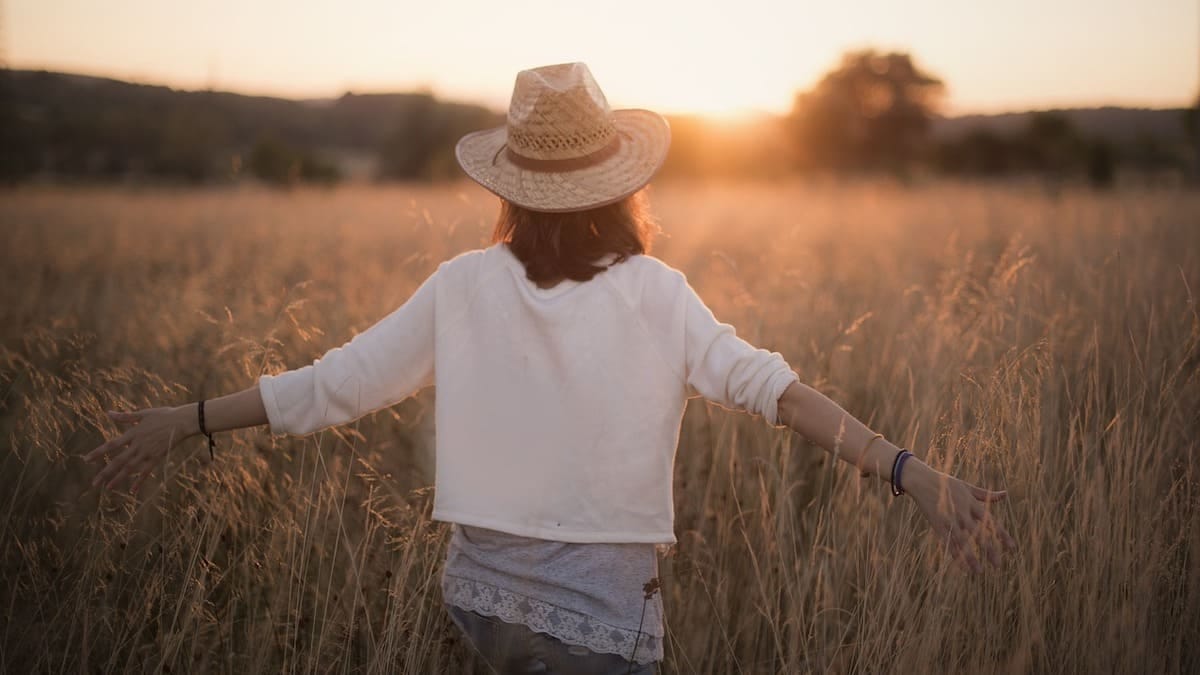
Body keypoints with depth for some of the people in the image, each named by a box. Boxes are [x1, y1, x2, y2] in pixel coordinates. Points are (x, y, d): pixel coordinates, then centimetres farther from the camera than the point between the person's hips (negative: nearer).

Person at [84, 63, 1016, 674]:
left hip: (484, 590, 4)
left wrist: (187, 421, 11)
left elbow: (335, 384, -1)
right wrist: (908, 470, -26)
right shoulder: (656, 296, -9)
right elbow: (764, 384, -22)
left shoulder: (465, 286, -4)